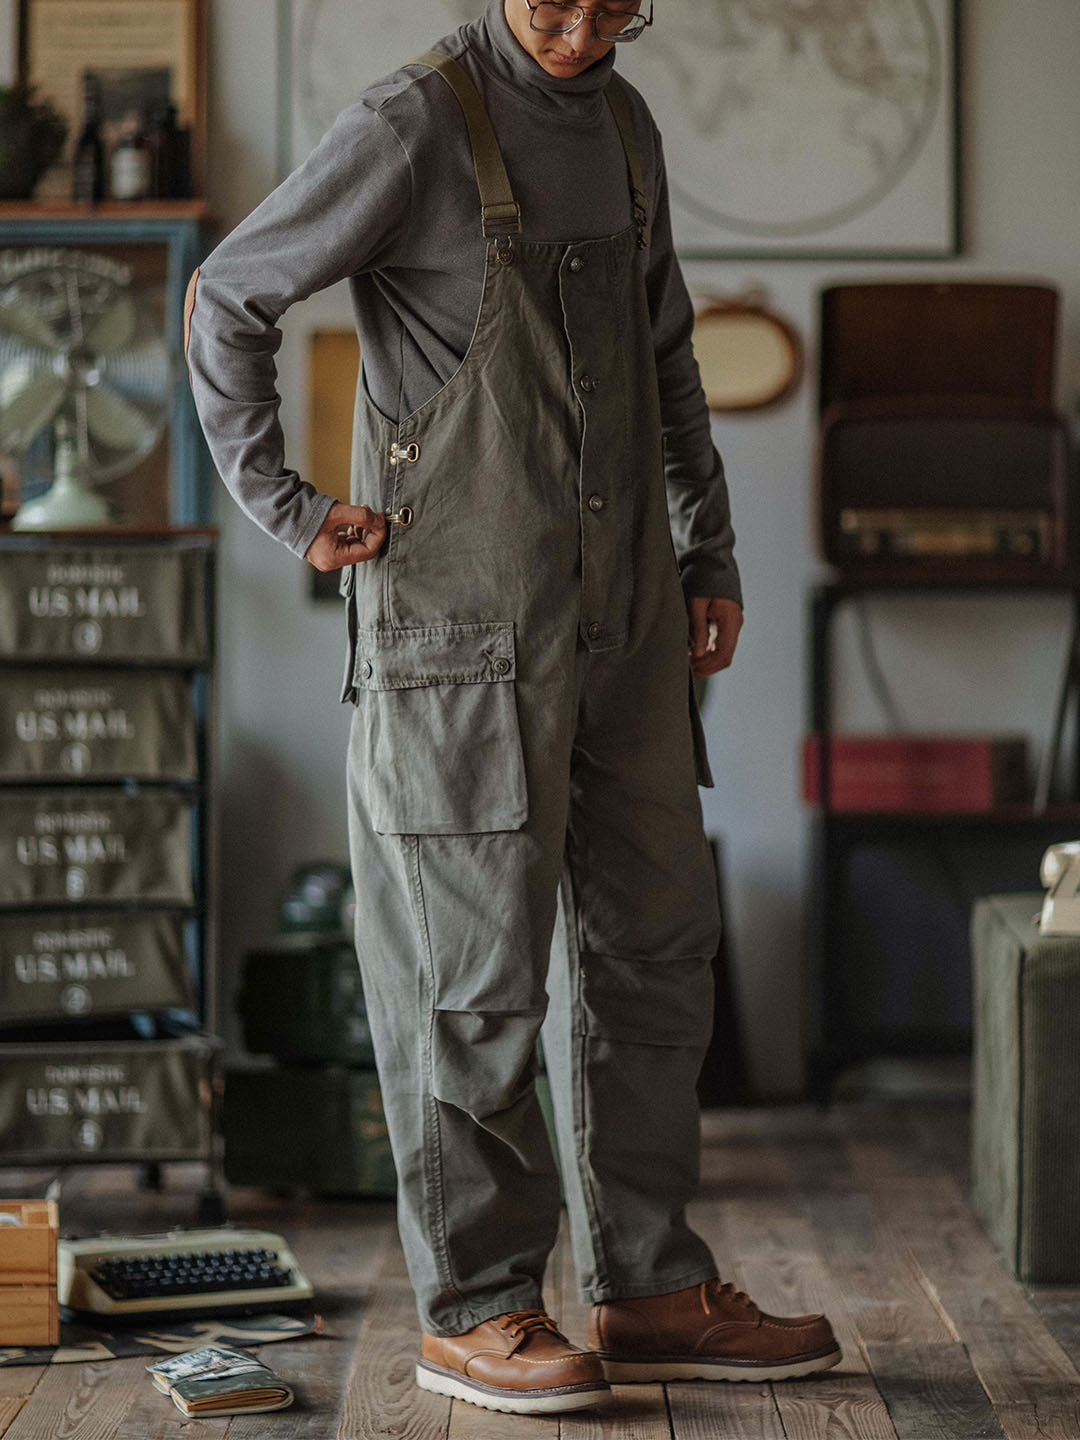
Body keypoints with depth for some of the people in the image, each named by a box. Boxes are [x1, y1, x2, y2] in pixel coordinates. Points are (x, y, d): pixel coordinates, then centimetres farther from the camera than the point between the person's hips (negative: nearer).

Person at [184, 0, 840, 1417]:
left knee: (654, 940, 8)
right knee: (481, 961, -4)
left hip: (620, 610, 7)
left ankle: (652, 1293, 17)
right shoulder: (414, 124, -9)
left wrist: (711, 554, 17)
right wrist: (285, 505, -4)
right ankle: (476, 1310, 7)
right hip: (464, 615, -7)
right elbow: (229, 298, -2)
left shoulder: (625, 125, 13)